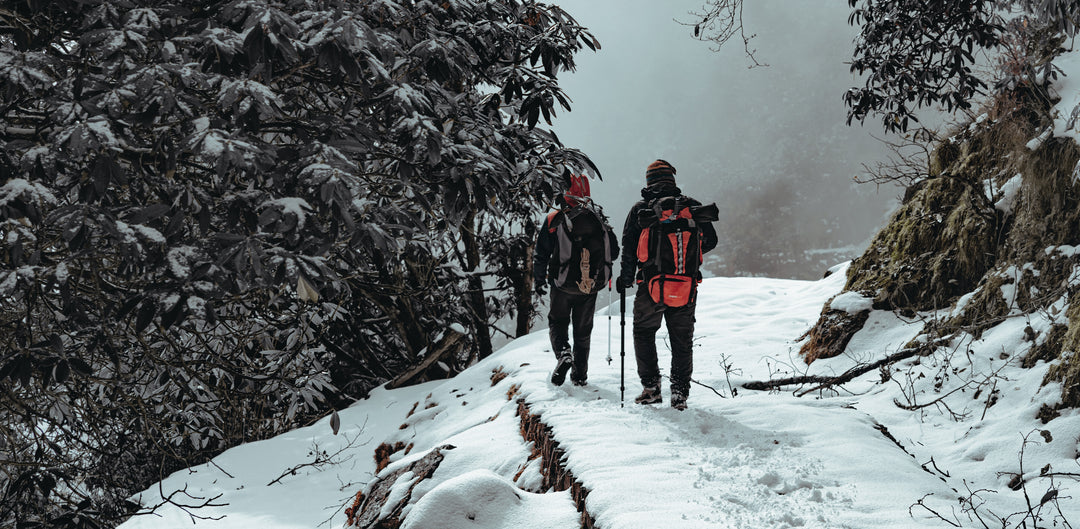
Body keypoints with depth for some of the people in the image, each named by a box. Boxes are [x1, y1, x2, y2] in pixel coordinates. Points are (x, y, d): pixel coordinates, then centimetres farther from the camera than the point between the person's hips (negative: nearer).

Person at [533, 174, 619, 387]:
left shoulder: (553, 220, -6)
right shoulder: (599, 218, 1)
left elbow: (541, 255, -3)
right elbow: (614, 251, 7)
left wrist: (539, 281, 10)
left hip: (563, 285, -2)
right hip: (591, 286, 2)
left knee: (557, 322, 15)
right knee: (583, 329, 16)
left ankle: (563, 353, -13)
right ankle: (580, 374, 18)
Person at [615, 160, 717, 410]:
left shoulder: (640, 210, -2)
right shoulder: (692, 207, 3)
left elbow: (629, 250, -4)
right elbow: (710, 241, 10)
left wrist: (625, 279, 9)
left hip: (651, 286, -2)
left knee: (643, 334, 15)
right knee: (682, 340, 11)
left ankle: (651, 387, 8)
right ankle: (680, 393, 8)